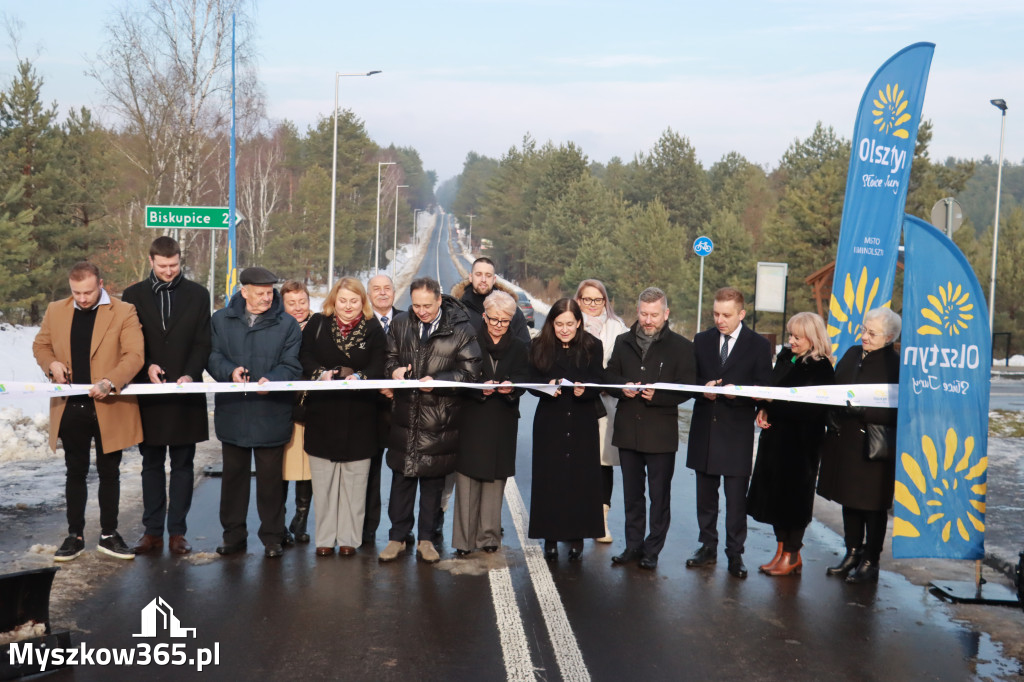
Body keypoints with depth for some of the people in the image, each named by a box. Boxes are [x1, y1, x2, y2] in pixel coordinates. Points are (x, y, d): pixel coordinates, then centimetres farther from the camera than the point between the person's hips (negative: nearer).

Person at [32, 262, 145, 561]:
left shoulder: (124, 312, -7)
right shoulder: (55, 311, 6)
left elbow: (134, 354, -13)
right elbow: (40, 345, 17)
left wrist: (110, 382, -28)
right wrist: (52, 363, -6)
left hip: (109, 408, -3)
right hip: (70, 407, 3)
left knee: (109, 472, 8)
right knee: (75, 472, 11)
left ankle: (109, 534, 20)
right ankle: (75, 536, 21)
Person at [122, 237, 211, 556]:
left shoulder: (197, 294, 5)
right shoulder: (133, 295, 6)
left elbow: (203, 342, 1)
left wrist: (190, 374, -14)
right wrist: (147, 367, -12)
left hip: (186, 391, -1)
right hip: (148, 392, 1)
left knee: (183, 464, 4)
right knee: (151, 464, 7)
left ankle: (177, 531, 9)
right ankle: (152, 530, 13)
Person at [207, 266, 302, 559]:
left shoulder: (287, 324, 1)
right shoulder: (221, 320, 7)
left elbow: (292, 366, -4)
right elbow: (212, 356, 4)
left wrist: (271, 379, -22)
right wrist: (230, 370, -16)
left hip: (271, 414, -2)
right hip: (232, 413, 2)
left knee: (270, 477, 5)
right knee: (233, 475, 12)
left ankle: (272, 537, 16)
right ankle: (233, 534, 25)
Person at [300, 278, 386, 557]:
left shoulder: (373, 330, 4)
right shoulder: (317, 324, 6)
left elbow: (378, 367, -5)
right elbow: (304, 357, 1)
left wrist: (359, 376, -24)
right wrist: (320, 373, -18)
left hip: (359, 415, -1)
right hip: (322, 411, 1)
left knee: (354, 478, 4)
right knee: (323, 478, 6)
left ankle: (349, 538, 15)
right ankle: (324, 537, 16)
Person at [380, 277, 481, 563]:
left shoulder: (462, 330, -6)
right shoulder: (400, 325, 7)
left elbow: (469, 371, -8)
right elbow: (389, 356, 17)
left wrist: (438, 380, -22)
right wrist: (394, 369, -7)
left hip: (440, 420, -3)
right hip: (405, 414, 3)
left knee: (433, 481, 8)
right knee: (401, 478, 9)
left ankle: (427, 539, 21)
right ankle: (397, 537, 22)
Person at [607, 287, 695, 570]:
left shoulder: (681, 347, -3)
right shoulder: (623, 342, 9)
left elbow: (687, 389, -6)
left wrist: (657, 395, -21)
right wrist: (622, 389, -10)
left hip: (661, 433, -4)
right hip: (628, 430, 4)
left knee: (660, 496, 4)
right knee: (632, 493, 13)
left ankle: (652, 550, 16)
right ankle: (634, 546, 25)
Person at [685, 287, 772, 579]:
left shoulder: (759, 345, 0)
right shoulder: (701, 340, 10)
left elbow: (764, 390, -3)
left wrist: (737, 392, -20)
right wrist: (703, 389, -10)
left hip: (737, 432, -3)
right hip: (704, 429, 4)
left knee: (736, 498, -1)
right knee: (705, 494, 11)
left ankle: (735, 554, 9)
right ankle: (708, 547, 23)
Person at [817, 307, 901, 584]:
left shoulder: (896, 364, -12)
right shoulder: (852, 354, 9)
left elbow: (894, 412, -18)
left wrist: (862, 410, -27)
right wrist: (831, 415, 0)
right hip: (844, 440, 7)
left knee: (872, 505, 4)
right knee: (849, 499, 15)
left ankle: (870, 562, 16)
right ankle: (852, 554, 28)